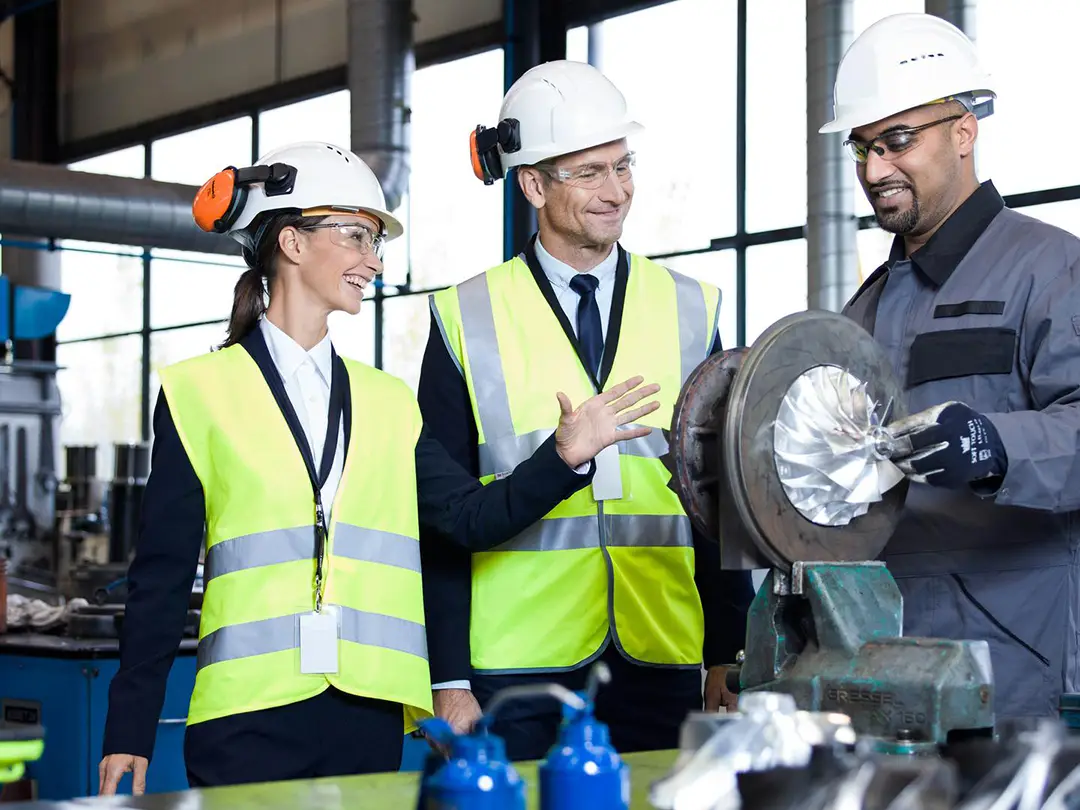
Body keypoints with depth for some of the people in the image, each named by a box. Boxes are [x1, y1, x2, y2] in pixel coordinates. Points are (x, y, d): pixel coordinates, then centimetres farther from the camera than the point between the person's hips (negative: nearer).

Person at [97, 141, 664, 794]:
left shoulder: (389, 403, 15)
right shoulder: (199, 392, 3)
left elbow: (470, 518, 6)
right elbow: (163, 573, 2)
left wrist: (563, 457, -9)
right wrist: (130, 732, 0)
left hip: (369, 715, 4)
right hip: (249, 715, -3)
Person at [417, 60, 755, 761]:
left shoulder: (689, 312, 9)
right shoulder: (467, 320, 2)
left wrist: (729, 655, 7)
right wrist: (449, 680, -4)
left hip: (661, 674, 2)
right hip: (516, 676, -2)